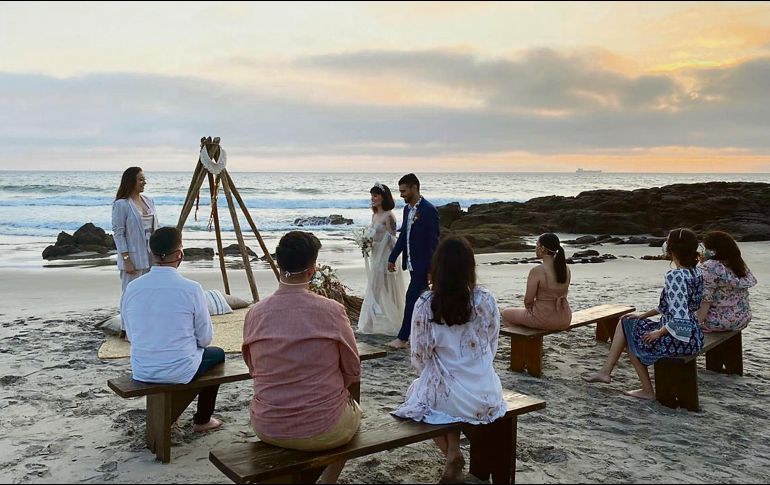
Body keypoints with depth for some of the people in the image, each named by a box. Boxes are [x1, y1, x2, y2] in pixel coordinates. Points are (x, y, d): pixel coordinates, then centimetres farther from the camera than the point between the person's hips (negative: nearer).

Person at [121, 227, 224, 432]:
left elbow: (131, 335, 6)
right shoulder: (191, 289, -18)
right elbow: (205, 339, -8)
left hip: (141, 371, 4)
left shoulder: (132, 288, -6)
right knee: (217, 354, 26)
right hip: (180, 372, -4)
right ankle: (202, 420, 30)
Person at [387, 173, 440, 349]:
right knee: (420, 300, 14)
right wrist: (392, 258, 14)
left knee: (412, 298, -6)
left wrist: (432, 268, -18)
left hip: (422, 264, -8)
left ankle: (403, 338, -1)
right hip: (412, 263, 8)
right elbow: (403, 236, 17)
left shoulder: (429, 210, -15)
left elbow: (434, 240, -16)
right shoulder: (407, 209, 11)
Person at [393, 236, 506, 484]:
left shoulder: (425, 304, -14)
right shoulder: (486, 300, -8)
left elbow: (419, 357, -6)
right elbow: (491, 348, 4)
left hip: (445, 399, -2)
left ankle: (453, 456, 16)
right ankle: (453, 454, 25)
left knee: (418, 388, 31)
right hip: (485, 399, 2)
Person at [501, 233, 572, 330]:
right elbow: (562, 295, 10)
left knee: (506, 313, 19)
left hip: (543, 320, -6)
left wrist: (529, 307, 7)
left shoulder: (536, 271, -21)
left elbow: (528, 300, -16)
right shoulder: (566, 269, -1)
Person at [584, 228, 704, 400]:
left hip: (679, 339, -9)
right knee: (625, 322, 16)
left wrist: (659, 332, -13)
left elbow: (679, 319, -30)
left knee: (630, 334, 14)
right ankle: (605, 371, 19)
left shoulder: (675, 276, -25)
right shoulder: (696, 272, 5)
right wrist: (644, 315, 16)